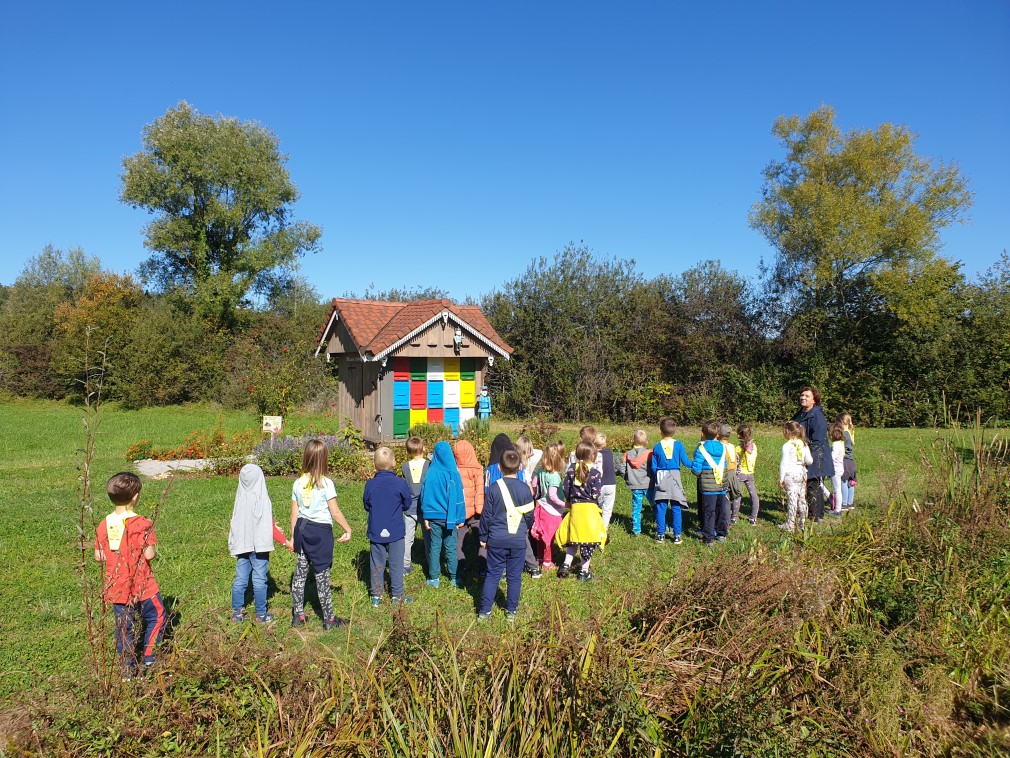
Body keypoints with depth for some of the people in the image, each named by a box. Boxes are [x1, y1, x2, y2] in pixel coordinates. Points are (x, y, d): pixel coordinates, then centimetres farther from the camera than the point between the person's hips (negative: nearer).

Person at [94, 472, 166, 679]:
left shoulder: (104, 524, -2)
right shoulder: (141, 524, -17)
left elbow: (98, 556, 1)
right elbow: (149, 554, -19)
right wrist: (152, 550, 2)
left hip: (117, 588, 5)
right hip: (142, 586, -5)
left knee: (124, 627, 14)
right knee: (156, 617, 15)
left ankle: (127, 670, 19)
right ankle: (150, 659, 10)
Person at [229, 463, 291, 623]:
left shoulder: (240, 499, -1)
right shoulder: (262, 500, -15)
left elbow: (237, 524, 10)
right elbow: (270, 527, -12)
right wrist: (286, 542, -2)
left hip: (241, 545, 5)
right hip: (259, 546, -4)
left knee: (240, 579, 12)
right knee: (259, 580, 4)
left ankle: (237, 612, 20)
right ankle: (261, 614, 12)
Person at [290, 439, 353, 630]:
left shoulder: (298, 483, 1)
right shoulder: (326, 483, -14)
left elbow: (294, 512, 6)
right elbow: (335, 512, -12)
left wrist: (294, 536, 16)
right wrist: (348, 530, 0)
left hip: (302, 529, 5)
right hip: (321, 531, -5)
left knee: (299, 573, 15)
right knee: (322, 576, 4)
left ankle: (298, 615, 25)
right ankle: (329, 619, 14)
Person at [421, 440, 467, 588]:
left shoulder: (431, 473, -9)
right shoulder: (453, 473, -12)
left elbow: (425, 496, -3)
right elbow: (458, 496, -8)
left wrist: (426, 517, 6)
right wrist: (460, 518, 0)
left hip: (434, 516, 1)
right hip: (449, 516, -1)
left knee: (434, 547, 11)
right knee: (451, 548, 10)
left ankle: (434, 578, 17)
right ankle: (454, 578, 18)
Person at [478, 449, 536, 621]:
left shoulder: (494, 488, -8)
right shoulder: (525, 489, -5)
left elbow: (486, 516, -3)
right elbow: (530, 515, 4)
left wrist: (483, 537, 9)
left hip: (496, 540, 0)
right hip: (519, 540, 0)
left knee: (492, 575, 9)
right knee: (514, 577, 11)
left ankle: (484, 611, 12)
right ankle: (511, 611, 19)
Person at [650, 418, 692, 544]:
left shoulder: (657, 446, 0)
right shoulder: (679, 445, -4)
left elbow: (653, 466, 4)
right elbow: (685, 462, -3)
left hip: (661, 478, 1)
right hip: (674, 477, -1)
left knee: (660, 508, 7)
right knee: (676, 508, 5)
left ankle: (661, 535, 12)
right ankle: (677, 536, 6)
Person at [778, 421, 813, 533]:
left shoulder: (787, 445, -12)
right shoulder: (803, 444, 6)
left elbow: (784, 463, -13)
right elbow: (809, 461, 7)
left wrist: (781, 478, -7)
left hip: (790, 474, -6)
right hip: (802, 473, 6)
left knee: (792, 499, -3)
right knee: (802, 499, 13)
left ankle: (790, 525, 2)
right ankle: (803, 522, 20)